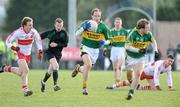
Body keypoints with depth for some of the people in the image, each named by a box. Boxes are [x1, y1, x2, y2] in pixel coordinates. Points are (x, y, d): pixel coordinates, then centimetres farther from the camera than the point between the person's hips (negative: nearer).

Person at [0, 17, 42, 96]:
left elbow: (38, 40, 6)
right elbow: (8, 41, -14)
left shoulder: (33, 32, -12)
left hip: (28, 54, 5)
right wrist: (13, 47, -33)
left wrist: (40, 52, -1)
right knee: (26, 70, -23)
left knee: (20, 73, 13)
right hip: (20, 54, -5)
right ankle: (25, 90, -16)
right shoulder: (18, 32, -22)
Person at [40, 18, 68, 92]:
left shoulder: (64, 33, -4)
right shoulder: (51, 32, -4)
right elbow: (41, 36, 7)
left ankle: (43, 82, 40)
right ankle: (55, 85, -25)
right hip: (50, 52, -2)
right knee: (55, 66, -25)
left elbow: (65, 44, -8)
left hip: (58, 54, 2)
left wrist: (57, 45, -19)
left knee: (50, 71, 11)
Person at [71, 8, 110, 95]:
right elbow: (77, 34, -7)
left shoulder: (103, 27, -5)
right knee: (88, 64, -26)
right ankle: (84, 87, -16)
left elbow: (108, 39, 6)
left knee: (87, 68, 9)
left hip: (95, 50, 3)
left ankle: (78, 68, 46)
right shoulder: (86, 23, -7)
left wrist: (103, 42, -17)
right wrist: (83, 28, -25)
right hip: (86, 47, -3)